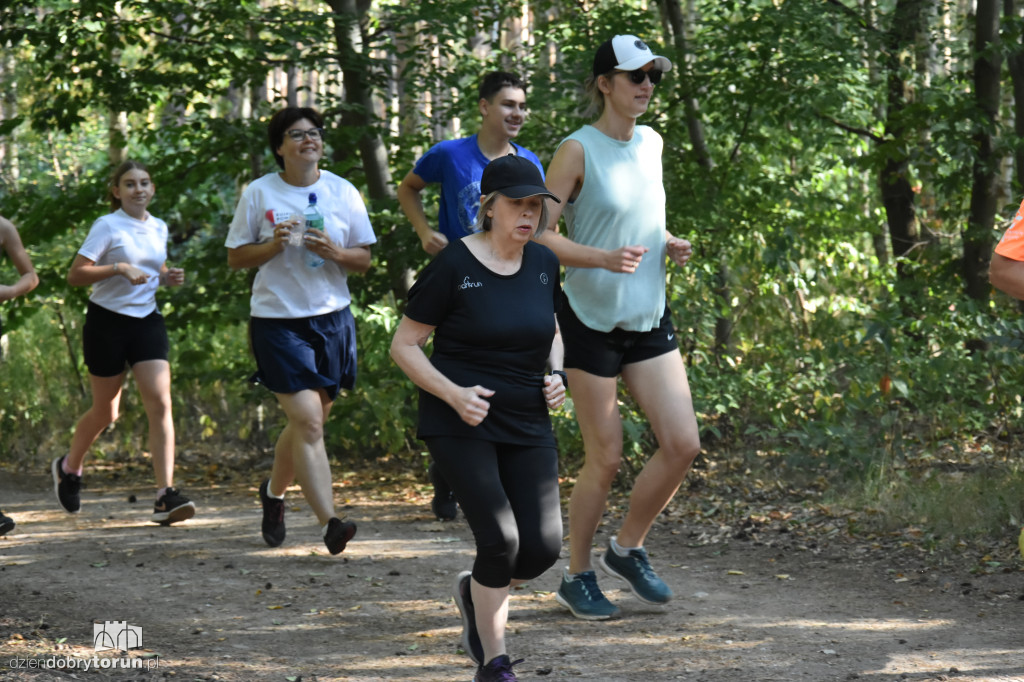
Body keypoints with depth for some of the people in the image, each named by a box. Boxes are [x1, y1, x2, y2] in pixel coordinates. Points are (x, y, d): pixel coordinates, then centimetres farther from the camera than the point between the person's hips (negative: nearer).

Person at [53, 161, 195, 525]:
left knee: (160, 404, -13)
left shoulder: (159, 228, 10)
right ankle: (69, 467, 37)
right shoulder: (107, 226, -8)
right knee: (105, 412, 7)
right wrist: (119, 268, -25)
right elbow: (75, 275, -14)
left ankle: (166, 495, -18)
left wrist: (167, 277, 5)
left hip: (147, 321, 4)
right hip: (108, 321, -4)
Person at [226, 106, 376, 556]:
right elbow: (235, 258, 3)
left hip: (332, 318, 4)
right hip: (277, 320, -4)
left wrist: (334, 253, -12)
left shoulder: (343, 193, 5)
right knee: (308, 421, -15)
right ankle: (329, 522, -18)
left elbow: (364, 260, 9)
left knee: (307, 421, 12)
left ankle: (274, 491, 39)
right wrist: (274, 245, -15)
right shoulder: (259, 194, -2)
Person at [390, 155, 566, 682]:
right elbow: (403, 345, -6)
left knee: (543, 547, -6)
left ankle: (475, 591, 28)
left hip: (527, 424, 5)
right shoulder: (453, 266, -11)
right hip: (460, 424, -5)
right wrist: (454, 393, -19)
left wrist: (556, 375, 1)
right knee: (500, 539, -17)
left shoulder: (543, 264, 6)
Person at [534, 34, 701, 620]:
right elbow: (540, 235, -12)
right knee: (605, 457, -2)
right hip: (592, 322, -6)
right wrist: (605, 258, -26)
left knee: (684, 443, -3)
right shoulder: (579, 150, -10)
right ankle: (577, 576, 16)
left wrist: (670, 245, 4)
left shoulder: (651, 143, 10)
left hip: (650, 319, 6)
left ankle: (627, 549, 18)